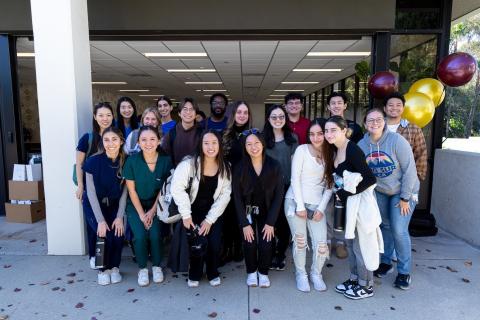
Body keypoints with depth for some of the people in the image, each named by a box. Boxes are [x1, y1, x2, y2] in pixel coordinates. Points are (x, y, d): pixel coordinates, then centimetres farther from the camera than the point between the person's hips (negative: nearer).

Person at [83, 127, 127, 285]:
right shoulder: (93, 161, -20)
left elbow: (124, 191, -7)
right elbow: (91, 192, -15)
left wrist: (119, 217, -13)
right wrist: (100, 220, -18)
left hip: (114, 206, 2)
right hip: (95, 207, -2)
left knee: (118, 235, -17)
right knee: (106, 236, -19)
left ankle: (114, 267, 10)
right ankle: (104, 269, 8)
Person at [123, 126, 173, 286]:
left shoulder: (165, 160, -13)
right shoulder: (132, 161, -14)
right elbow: (132, 190, -7)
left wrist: (152, 211, -9)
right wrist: (141, 214, -11)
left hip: (156, 204, 0)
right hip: (136, 204, 0)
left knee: (155, 234, -18)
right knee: (140, 235, -18)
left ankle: (156, 266, 10)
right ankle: (142, 268, 8)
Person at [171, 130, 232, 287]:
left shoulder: (225, 168, -6)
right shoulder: (189, 163, -17)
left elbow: (225, 195, -5)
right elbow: (177, 189, -20)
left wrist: (210, 219, -10)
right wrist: (186, 215, -19)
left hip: (212, 211, 2)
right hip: (192, 210, -2)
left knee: (215, 242, -13)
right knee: (199, 241, -16)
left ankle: (213, 273, 19)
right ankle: (194, 274, 15)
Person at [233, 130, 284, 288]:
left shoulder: (274, 166, -12)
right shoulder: (240, 168, -12)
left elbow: (278, 195, -10)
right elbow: (237, 197, -10)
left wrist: (271, 222, -13)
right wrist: (244, 223, -14)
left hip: (266, 211, 0)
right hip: (247, 211, 0)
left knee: (266, 243, -13)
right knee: (250, 243, -12)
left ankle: (263, 272, 15)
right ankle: (251, 272, 16)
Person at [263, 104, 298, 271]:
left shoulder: (292, 137, 6)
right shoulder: (263, 137, 4)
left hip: (287, 185, 1)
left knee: (284, 220, 7)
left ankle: (281, 255, 22)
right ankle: (270, 255, 19)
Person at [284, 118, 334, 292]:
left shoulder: (330, 155, 8)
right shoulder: (302, 150, -3)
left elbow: (329, 185, 6)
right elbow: (295, 178, -7)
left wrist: (321, 208, -3)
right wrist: (300, 205, -11)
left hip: (317, 205, 3)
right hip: (296, 202, -3)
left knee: (321, 244, -3)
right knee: (300, 242, 2)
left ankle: (316, 273, 24)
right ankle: (300, 273, 26)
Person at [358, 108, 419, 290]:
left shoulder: (397, 140, -23)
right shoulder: (362, 145, -10)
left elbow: (410, 170, -20)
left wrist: (405, 198, -17)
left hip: (403, 192, -4)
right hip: (380, 192, 4)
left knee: (399, 230, -7)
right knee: (385, 226, 13)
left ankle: (404, 272, 12)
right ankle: (386, 262, 32)